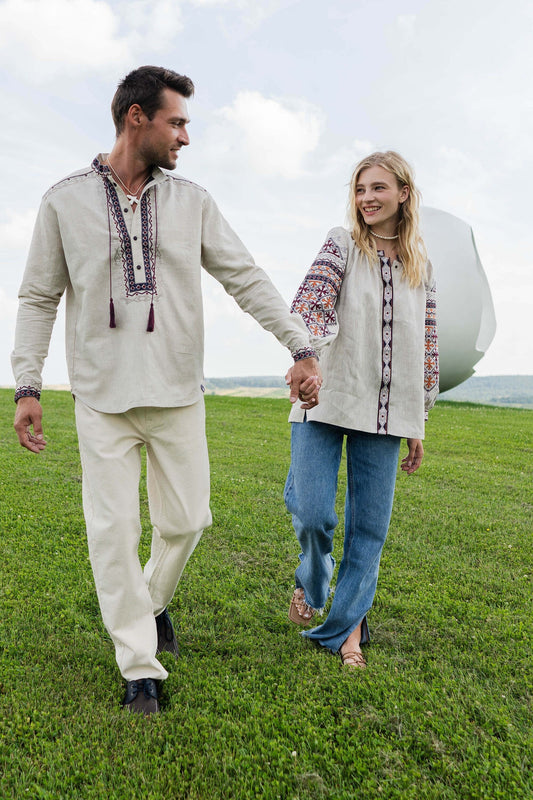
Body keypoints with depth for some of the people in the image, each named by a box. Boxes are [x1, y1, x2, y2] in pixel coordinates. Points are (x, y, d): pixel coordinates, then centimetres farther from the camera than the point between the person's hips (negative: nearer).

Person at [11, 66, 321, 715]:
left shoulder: (192, 202, 5)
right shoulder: (65, 201, 1)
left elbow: (247, 279, 2)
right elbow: (38, 299, 5)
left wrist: (301, 347, -7)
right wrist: (26, 386, -1)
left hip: (178, 395, 2)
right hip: (102, 399, -1)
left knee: (186, 519, 7)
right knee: (113, 531, 1)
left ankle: (153, 600, 38)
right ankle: (140, 665, 17)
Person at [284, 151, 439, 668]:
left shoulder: (421, 266, 13)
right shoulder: (342, 243, 3)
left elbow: (425, 348, 15)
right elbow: (311, 301, -16)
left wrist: (418, 421, 12)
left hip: (386, 412, 3)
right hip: (326, 400, -3)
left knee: (370, 525, 5)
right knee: (313, 514, -8)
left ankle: (345, 624, 24)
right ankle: (311, 583, 26)